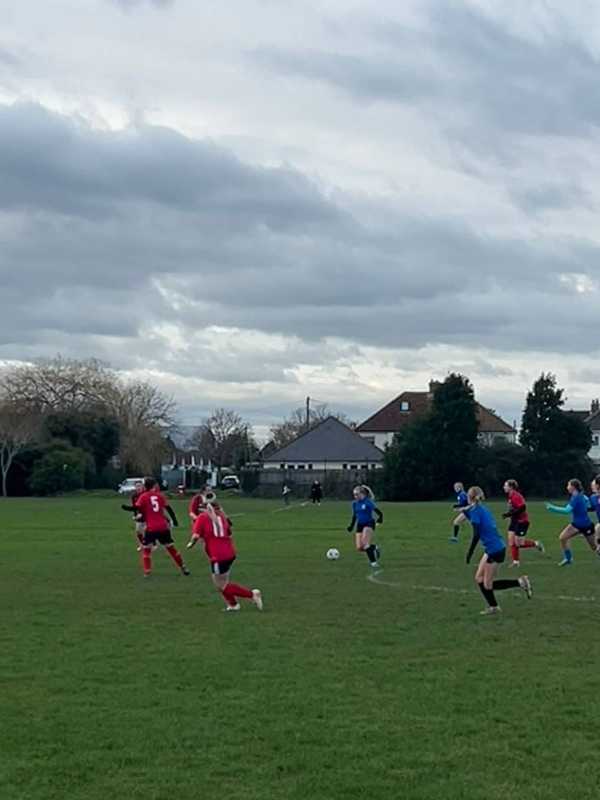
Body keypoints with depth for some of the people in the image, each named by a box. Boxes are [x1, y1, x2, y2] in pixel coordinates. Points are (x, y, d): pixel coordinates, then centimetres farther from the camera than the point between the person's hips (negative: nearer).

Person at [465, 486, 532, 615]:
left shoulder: (475, 511, -12)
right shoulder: (484, 508, 13)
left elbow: (476, 535, -17)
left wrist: (469, 553, -12)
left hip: (494, 550, -9)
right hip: (497, 548, 9)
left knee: (488, 585, 0)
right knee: (479, 578, 14)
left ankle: (519, 582, -3)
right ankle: (493, 606, 16)